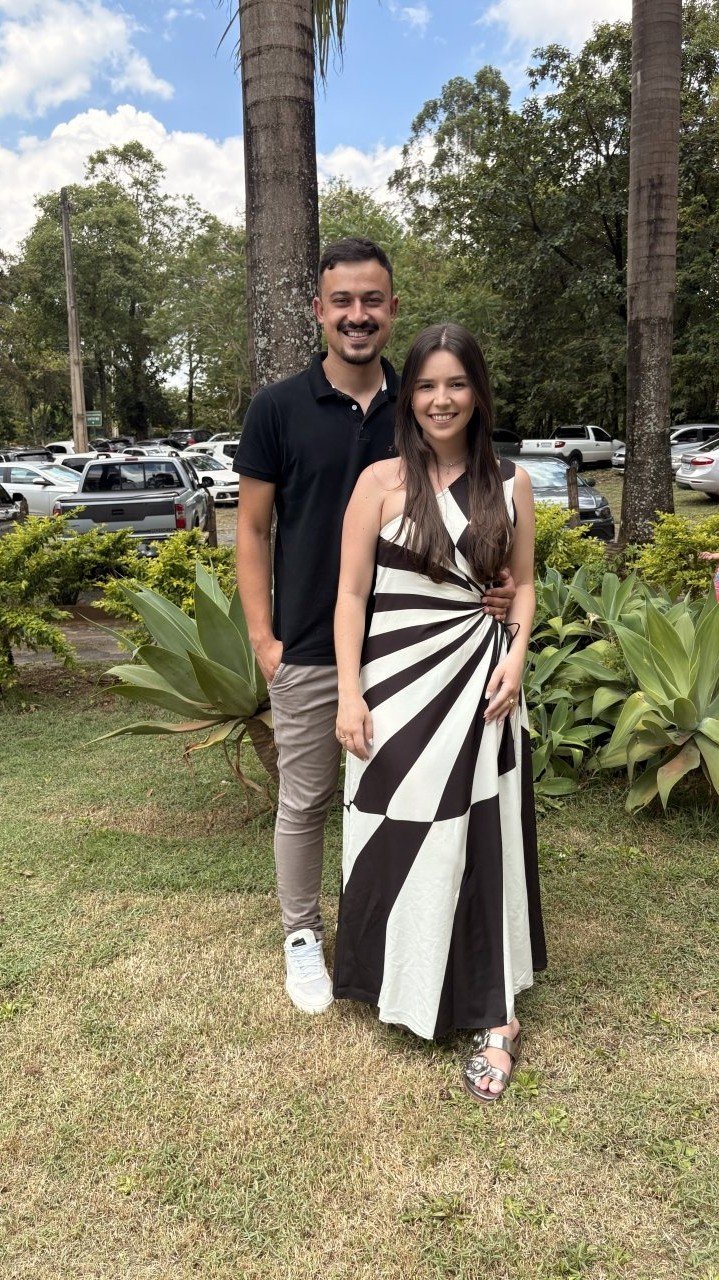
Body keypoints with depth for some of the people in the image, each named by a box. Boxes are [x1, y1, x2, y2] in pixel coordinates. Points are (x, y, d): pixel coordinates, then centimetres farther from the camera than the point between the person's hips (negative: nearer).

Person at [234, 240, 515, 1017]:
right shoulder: (277, 409, -5)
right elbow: (252, 529, -2)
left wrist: (493, 584, -11)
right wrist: (261, 638, -9)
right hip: (308, 651, -2)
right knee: (305, 801, 10)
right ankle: (301, 934, 31)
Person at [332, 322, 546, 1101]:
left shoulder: (510, 483, 4)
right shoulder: (380, 481, -3)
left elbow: (523, 583, 12)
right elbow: (351, 593, -3)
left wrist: (516, 656, -4)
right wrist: (350, 693, -9)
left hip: (479, 682, 1)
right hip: (398, 682, -1)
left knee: (481, 843, 5)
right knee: (396, 839, 7)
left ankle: (493, 1016, 18)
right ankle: (404, 989, 30)